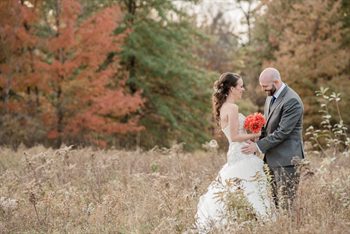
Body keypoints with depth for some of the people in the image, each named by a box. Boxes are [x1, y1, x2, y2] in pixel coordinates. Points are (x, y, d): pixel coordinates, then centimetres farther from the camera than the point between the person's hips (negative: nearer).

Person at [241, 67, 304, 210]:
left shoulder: (292, 101, -17)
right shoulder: (271, 97, 12)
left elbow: (283, 132, -20)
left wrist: (259, 146, -16)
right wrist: (256, 142, 5)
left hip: (286, 157, -9)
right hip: (273, 157, 9)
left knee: (286, 203, -7)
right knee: (275, 198, 11)